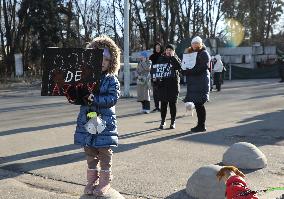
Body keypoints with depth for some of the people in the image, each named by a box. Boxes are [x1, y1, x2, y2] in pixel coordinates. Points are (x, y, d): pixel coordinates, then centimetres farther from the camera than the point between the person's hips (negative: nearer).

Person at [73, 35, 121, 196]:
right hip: (87, 121, 4)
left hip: (105, 122, -3)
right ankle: (92, 180, 28)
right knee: (90, 153, 14)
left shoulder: (112, 80, -5)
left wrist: (94, 99, -26)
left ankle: (105, 181, 21)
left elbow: (112, 99, -17)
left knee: (105, 153, 6)